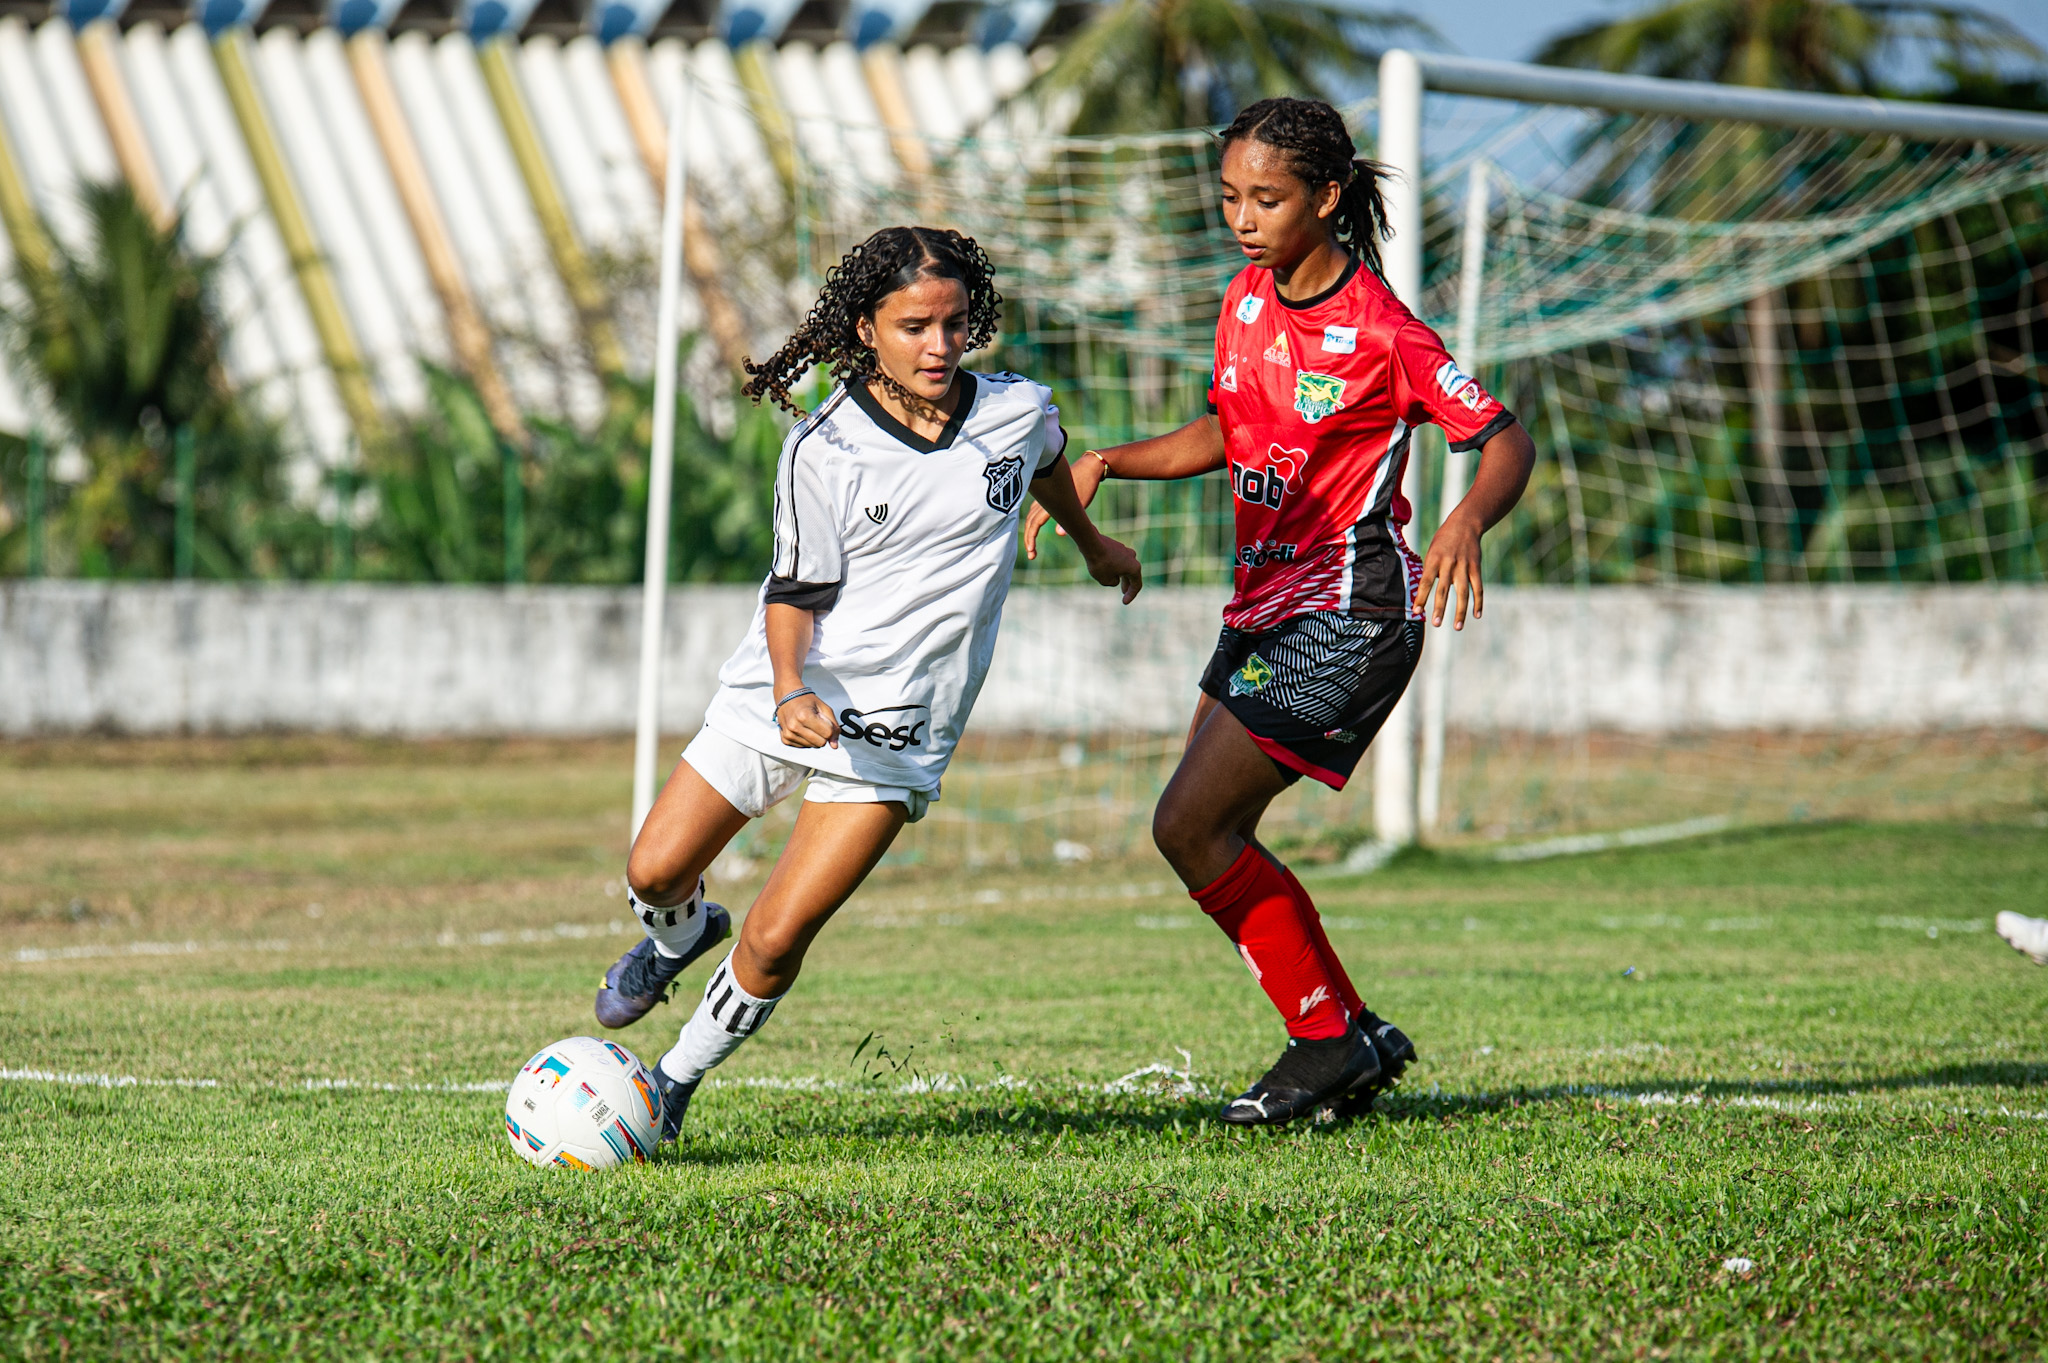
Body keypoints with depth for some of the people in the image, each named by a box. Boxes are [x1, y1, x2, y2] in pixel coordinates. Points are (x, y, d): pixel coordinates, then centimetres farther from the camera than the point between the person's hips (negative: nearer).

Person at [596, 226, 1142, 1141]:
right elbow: (796, 590, -5)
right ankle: (680, 935, 41)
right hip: (782, 699, 0)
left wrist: (1093, 543, 41)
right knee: (655, 874, 3)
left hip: (892, 734, 0)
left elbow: (1046, 466, 23)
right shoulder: (824, 449, -9)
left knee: (775, 941, -11)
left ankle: (676, 1083, 11)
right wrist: (791, 692, -24)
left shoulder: (1017, 413, -2)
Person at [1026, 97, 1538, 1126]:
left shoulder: (1381, 330, -16)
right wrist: (1104, 463, 7)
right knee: (1213, 841, 7)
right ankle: (1356, 1038, 17)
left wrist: (1467, 522, -32)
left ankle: (1330, 1039, -1)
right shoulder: (1245, 303, 7)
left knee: (1189, 824, -14)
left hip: (1347, 616, -9)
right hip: (1264, 606, 9)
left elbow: (1507, 441, -12)